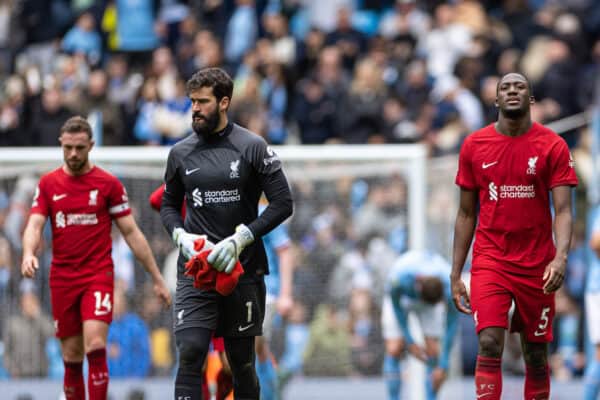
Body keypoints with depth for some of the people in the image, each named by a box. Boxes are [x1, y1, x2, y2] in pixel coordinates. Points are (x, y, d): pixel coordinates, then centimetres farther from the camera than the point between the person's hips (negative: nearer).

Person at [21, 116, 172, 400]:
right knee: (72, 358, 5)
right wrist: (28, 254, -23)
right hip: (62, 279, 3)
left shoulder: (108, 184, 1)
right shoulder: (48, 184, 8)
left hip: (98, 277, -3)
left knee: (95, 347, -18)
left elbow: (131, 232, 4)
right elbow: (34, 225, 0)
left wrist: (157, 279, 3)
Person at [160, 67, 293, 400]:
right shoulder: (180, 153, 7)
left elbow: (283, 203, -5)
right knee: (190, 353, -14)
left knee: (242, 361, 6)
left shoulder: (252, 147, -3)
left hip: (243, 269, -1)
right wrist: (180, 235, -3)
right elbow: (169, 205, 18)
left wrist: (241, 239, -14)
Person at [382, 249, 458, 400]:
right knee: (394, 351, -17)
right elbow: (396, 307, -21)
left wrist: (443, 365, -25)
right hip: (401, 297, -1)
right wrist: (409, 343, -16)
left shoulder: (450, 286, -39)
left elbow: (451, 324, -27)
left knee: (433, 352, -13)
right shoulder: (399, 278, -43)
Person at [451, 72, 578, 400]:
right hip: (489, 261, 0)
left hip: (537, 265, 0)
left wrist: (561, 256, -27)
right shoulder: (474, 145, 3)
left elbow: (563, 210, -9)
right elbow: (466, 214, 8)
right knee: (489, 344, -16)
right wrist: (455, 274, 5)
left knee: (536, 353, 8)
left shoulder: (552, 146, -3)